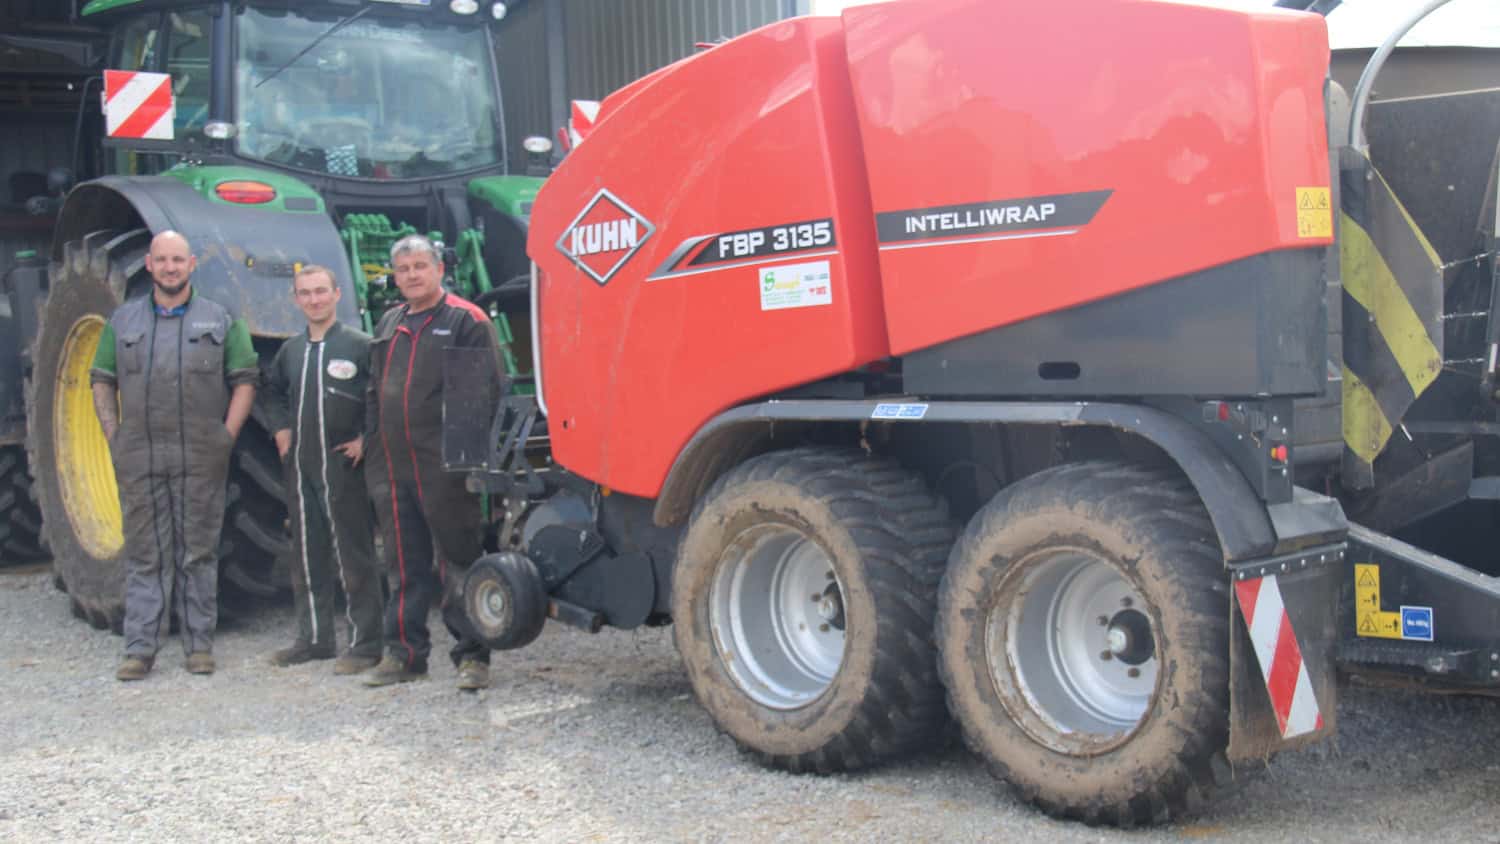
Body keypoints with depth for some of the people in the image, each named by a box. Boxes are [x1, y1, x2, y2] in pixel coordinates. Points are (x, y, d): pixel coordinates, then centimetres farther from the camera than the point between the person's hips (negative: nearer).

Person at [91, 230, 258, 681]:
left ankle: (199, 644, 12)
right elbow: (102, 381, 13)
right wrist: (113, 435, 2)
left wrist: (228, 435, -4)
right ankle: (140, 648, 8)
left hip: (201, 458, -1)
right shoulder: (123, 320, 10)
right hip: (139, 457, 1)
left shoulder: (219, 320, 6)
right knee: (145, 554, 4)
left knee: (199, 552, 4)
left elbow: (245, 380, 5)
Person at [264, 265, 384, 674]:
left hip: (345, 467, -6)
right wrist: (281, 429, 15)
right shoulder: (291, 350, 12)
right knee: (307, 555, 13)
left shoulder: (360, 345, -7)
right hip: (300, 467, 7)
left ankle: (364, 643, 2)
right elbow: (273, 390, 30)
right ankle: (314, 637, 24)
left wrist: (367, 439, -12)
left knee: (354, 556, -3)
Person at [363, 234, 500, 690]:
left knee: (459, 560, -1)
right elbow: (374, 390, 24)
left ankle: (472, 656, 5)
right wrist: (372, 440, 14)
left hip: (444, 465, -7)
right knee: (405, 566, 12)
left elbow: (486, 389, -9)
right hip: (392, 465, 7)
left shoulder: (466, 320, -3)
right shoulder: (388, 324, 19)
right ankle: (404, 652, 21)